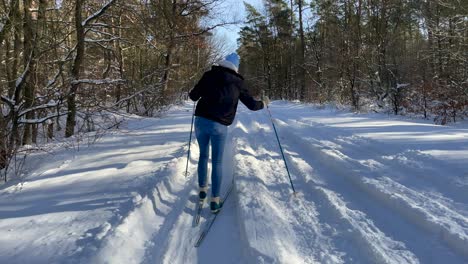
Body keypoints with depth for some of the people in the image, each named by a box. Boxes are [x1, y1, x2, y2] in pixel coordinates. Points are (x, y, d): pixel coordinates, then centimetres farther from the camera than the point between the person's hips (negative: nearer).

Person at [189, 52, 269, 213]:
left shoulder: (209, 75, 6)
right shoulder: (238, 82, 6)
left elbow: (194, 96, 5)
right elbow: (252, 105, 9)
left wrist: (191, 94, 29)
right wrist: (263, 103, 29)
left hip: (201, 121, 2)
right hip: (219, 126, -1)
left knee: (203, 155, 22)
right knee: (217, 162, 8)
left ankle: (202, 190, 29)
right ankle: (215, 200, 9)